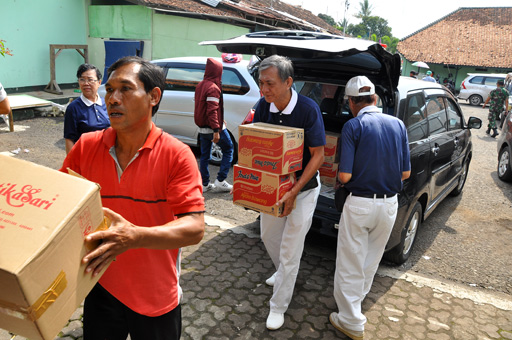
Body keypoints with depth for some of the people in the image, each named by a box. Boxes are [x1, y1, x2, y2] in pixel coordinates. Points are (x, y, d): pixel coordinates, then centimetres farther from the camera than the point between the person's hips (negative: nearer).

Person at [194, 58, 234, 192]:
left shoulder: (200, 85, 12)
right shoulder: (213, 88, -15)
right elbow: (212, 110, -22)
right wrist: (216, 130, -24)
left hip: (202, 128, 8)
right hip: (213, 127, -8)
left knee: (205, 155, 13)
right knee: (228, 150, 6)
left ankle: (204, 184, 17)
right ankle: (220, 181, 3)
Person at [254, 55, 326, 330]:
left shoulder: (308, 109, -24)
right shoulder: (264, 105, -9)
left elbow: (318, 155, -20)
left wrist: (293, 192, -26)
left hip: (303, 188, -5)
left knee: (289, 251, 3)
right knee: (268, 235, 22)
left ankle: (278, 307, 22)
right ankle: (282, 271, 53)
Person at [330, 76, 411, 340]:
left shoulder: (352, 126, -12)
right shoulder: (398, 125, 2)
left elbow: (344, 176, -17)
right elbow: (405, 173, 4)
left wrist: (340, 178, 5)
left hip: (359, 204, -5)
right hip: (389, 204, 5)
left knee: (350, 263, 9)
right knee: (371, 260, 24)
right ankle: (358, 296, 46)